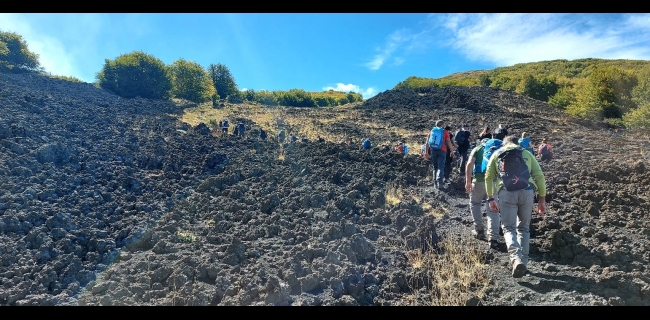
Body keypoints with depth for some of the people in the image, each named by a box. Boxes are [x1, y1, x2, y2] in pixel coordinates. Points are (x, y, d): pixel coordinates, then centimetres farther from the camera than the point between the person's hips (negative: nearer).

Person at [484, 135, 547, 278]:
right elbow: (539, 176, 12)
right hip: (527, 192, 2)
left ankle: (516, 259, -22)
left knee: (509, 228, 1)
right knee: (524, 228, 16)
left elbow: (488, 177, 10)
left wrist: (490, 198, 10)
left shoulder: (497, 154, 20)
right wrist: (542, 198, 12)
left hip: (506, 193, -1)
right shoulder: (526, 153, 22)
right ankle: (523, 261, 14)